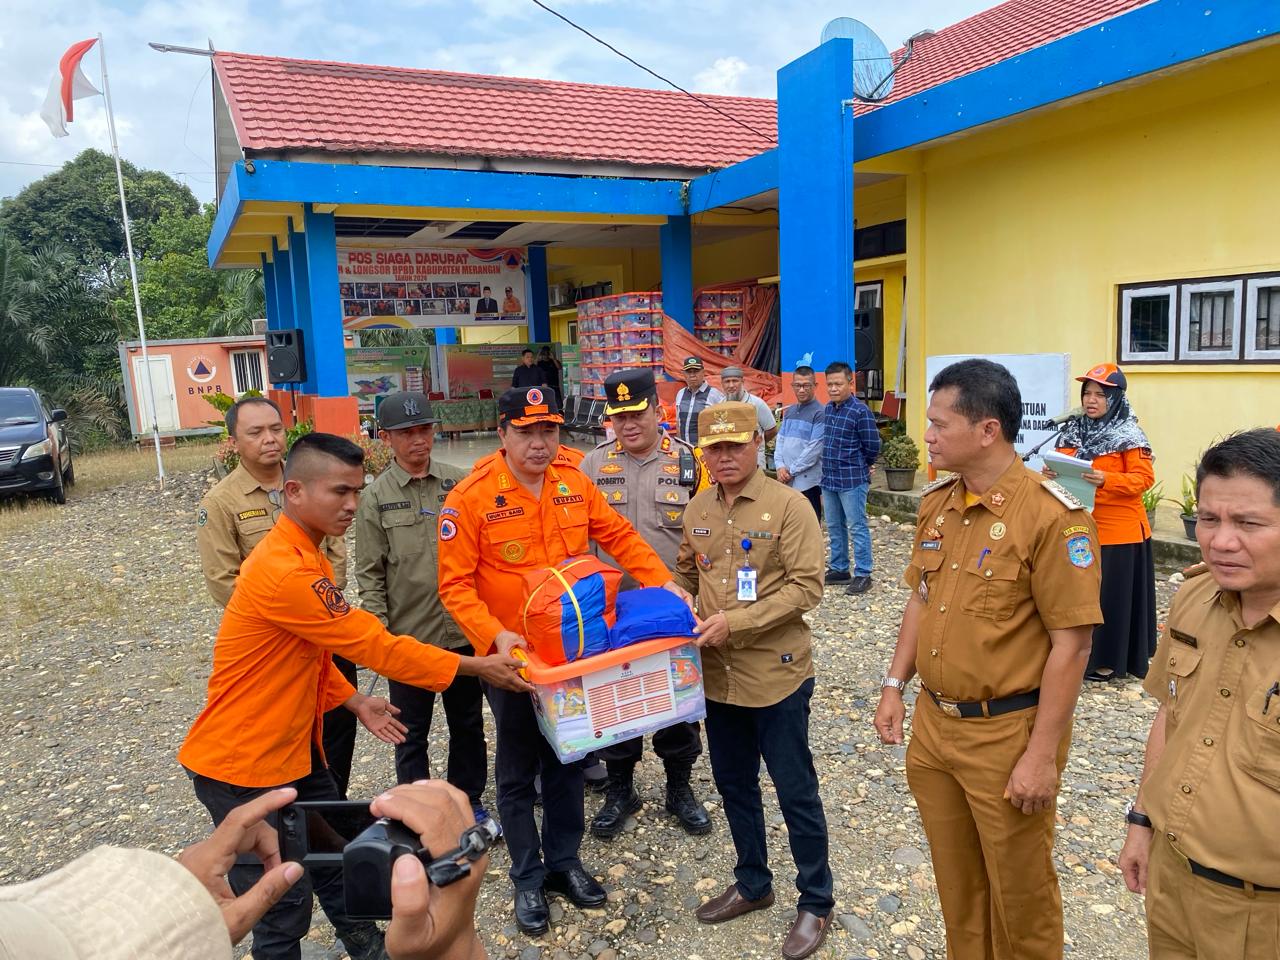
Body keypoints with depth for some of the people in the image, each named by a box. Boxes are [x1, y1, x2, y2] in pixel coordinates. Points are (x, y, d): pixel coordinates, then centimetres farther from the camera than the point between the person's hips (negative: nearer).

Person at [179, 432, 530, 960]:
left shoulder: (304, 557, 3)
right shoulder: (284, 572, -29)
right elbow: (375, 645, -26)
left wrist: (354, 701, 7)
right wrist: (476, 667, -19)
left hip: (294, 749, 9)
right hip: (242, 765, -9)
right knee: (284, 908, 4)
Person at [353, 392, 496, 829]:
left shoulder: (460, 483, 0)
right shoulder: (376, 497, -4)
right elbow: (369, 574, -3)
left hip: (463, 629, 2)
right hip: (408, 635, -2)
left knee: (468, 721, 17)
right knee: (411, 731, 12)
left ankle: (469, 800, 36)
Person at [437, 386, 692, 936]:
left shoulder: (574, 483, -3)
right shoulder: (470, 499, -16)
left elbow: (619, 538, 3)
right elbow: (455, 585, -15)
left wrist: (665, 584, -6)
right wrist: (495, 635, -27)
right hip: (512, 657, -4)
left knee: (567, 760, 18)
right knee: (518, 770, 13)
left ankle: (564, 863, 38)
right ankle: (528, 879, 32)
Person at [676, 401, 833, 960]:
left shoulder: (788, 506, -14)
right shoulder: (697, 510, 5)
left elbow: (806, 586, -18)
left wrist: (736, 621, -22)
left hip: (776, 676, -6)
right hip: (718, 675, 6)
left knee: (795, 793, 8)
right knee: (733, 785, 20)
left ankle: (816, 902, 29)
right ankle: (752, 884, 41)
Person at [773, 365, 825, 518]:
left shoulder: (820, 413, -9)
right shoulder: (789, 411, 14)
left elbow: (815, 449, -15)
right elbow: (780, 440, 12)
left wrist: (791, 471, -12)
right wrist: (780, 466, -4)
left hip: (809, 482, -7)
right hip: (787, 482, 7)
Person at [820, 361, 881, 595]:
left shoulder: (861, 411, -14)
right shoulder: (827, 409, 8)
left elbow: (872, 446, -11)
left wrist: (859, 467, 3)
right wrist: (832, 465, 13)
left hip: (852, 481, -7)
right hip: (829, 479, 8)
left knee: (857, 528, 0)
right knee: (834, 528, 15)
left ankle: (863, 575, 9)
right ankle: (839, 569, 28)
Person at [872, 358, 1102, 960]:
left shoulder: (1052, 516, -19)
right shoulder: (936, 504, 2)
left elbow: (1071, 643, -18)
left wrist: (1042, 756, -17)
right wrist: (894, 687, 10)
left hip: (1008, 732, -6)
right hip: (933, 724, 6)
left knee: (1018, 888, 14)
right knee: (955, 877, 23)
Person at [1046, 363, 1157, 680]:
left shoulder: (1129, 436, -8)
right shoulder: (1073, 430, 10)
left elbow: (1143, 478, -13)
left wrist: (1106, 479, -29)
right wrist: (1051, 473, -6)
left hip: (1118, 530, -5)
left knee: (1112, 594, 2)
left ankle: (1106, 661, 13)